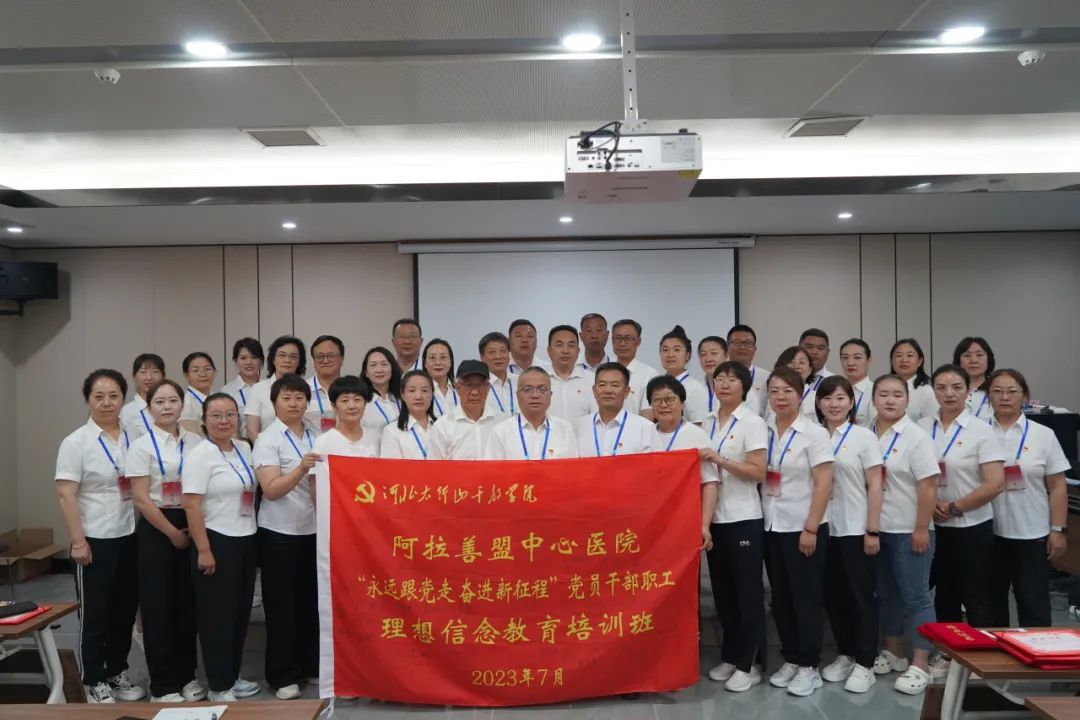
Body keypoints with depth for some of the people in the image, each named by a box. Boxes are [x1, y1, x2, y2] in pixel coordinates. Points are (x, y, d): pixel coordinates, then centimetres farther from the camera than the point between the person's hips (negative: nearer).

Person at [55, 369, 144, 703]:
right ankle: (94, 682, 21)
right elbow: (65, 494, -13)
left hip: (129, 537, 5)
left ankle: (117, 672, 29)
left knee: (125, 609, 14)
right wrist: (77, 541, -17)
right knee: (94, 613, 7)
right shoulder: (76, 442, -9)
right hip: (95, 540, -5)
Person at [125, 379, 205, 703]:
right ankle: (163, 685, 13)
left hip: (192, 528, 4)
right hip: (156, 531, -4)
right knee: (159, 605, 2)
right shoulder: (142, 446, -6)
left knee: (188, 602, 10)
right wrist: (173, 533, -10)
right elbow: (141, 498, -10)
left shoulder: (196, 442, 4)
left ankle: (186, 675, 24)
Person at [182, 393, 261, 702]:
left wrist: (251, 532, 15)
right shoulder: (200, 455, -13)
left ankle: (232, 677, 29)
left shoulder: (244, 449, 8)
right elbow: (191, 506, -17)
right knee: (218, 614, 2)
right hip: (217, 541, -7)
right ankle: (219, 687, 14)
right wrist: (203, 550, -20)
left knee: (241, 610, 14)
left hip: (246, 540, 7)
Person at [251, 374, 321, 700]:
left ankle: (311, 665, 26)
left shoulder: (317, 436, 5)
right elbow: (271, 490, -21)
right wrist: (301, 469, -36)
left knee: (312, 601, 13)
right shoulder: (268, 440, -11)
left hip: (314, 529, 5)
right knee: (282, 605, 4)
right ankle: (283, 676, 14)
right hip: (280, 533, -5)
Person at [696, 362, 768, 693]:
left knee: (747, 591, 2)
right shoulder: (708, 423, 11)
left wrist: (719, 459, -20)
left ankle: (747, 664, 11)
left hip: (743, 518, -6)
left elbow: (758, 472, -14)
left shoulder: (753, 422, -6)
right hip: (715, 517, 6)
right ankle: (729, 657, 24)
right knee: (722, 590, 12)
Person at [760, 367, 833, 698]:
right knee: (781, 597, 11)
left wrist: (810, 528, -15)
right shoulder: (763, 432, 5)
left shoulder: (814, 432, -8)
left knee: (806, 597, 4)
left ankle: (809, 666, 15)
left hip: (802, 528, -4)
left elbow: (824, 485, -11)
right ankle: (790, 659, 24)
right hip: (771, 526, 5)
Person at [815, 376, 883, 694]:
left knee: (861, 596, 3)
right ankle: (845, 655, 25)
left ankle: (865, 664, 12)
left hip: (856, 529, -3)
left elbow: (874, 486, -5)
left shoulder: (864, 436, -3)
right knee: (833, 596, 10)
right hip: (825, 529, 4)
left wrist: (873, 530, -10)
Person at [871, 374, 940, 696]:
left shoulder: (916, 436, -9)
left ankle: (920, 665, 6)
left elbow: (928, 486, -13)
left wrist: (921, 529, -16)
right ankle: (892, 652, 29)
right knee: (886, 593, 15)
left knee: (915, 595, 0)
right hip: (877, 529, 6)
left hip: (908, 531, -5)